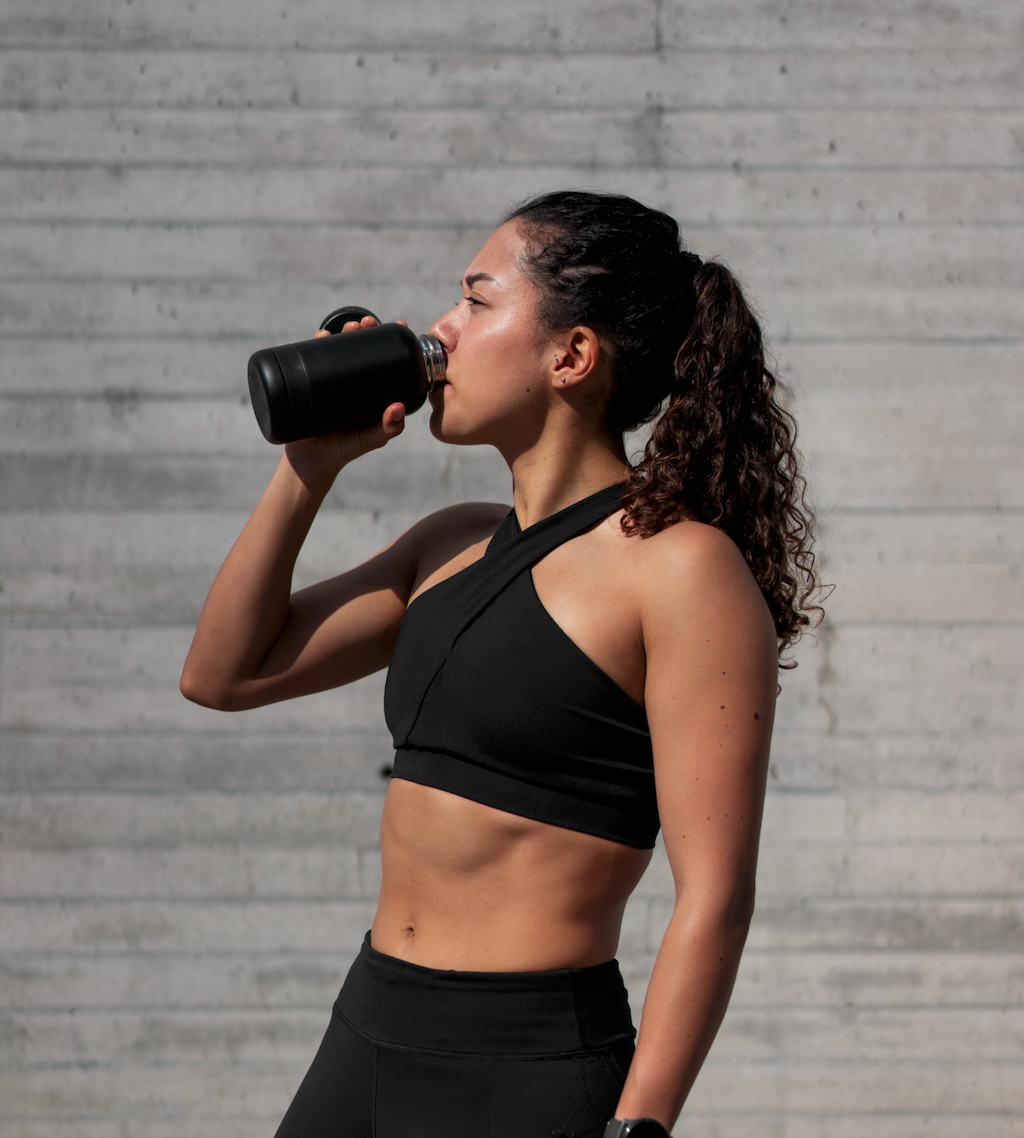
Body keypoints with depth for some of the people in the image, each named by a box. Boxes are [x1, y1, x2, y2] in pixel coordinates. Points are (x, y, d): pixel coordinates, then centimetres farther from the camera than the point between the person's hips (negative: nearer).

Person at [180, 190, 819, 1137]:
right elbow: (224, 673, 17)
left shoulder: (684, 566, -10)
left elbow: (715, 900, -14)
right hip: (366, 1038, 7)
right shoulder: (456, 546, 13)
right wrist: (311, 466, 9)